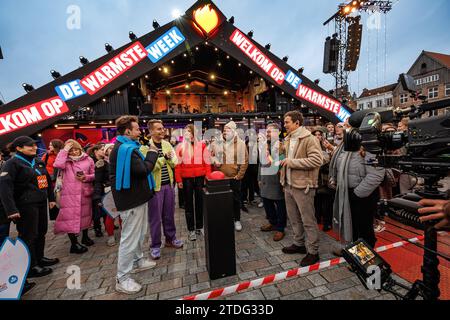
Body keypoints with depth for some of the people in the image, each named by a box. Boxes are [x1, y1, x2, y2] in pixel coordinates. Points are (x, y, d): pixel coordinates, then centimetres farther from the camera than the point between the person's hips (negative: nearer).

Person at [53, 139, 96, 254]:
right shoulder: (66, 161, 1)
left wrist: (86, 177, -14)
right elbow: (57, 164, -23)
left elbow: (94, 175, 7)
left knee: (85, 215, 16)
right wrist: (64, 150, -14)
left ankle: (85, 237, 36)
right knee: (71, 217, 0)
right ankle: (74, 244, 13)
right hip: (70, 194, -2)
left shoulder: (88, 160, 5)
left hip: (85, 193, 3)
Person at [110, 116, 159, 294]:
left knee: (140, 233, 22)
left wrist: (149, 155, 4)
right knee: (130, 238, 0)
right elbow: (143, 169, -25)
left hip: (136, 197, 11)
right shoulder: (124, 148, -20)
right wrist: (152, 154, -11)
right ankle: (122, 279, 15)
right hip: (131, 199, -11)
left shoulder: (126, 147, 14)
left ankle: (138, 261, 40)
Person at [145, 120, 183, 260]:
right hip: (154, 185, -5)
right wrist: (164, 158, -22)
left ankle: (170, 238, 34)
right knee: (155, 216, 6)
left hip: (169, 184, 5)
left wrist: (169, 158, -14)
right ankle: (155, 245, 23)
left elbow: (174, 163, 5)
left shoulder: (167, 144, 8)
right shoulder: (145, 147, -10)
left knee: (169, 213, 16)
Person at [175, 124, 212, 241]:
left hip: (200, 178, 0)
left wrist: (207, 177, -5)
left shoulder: (202, 145, 1)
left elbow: (207, 162, 1)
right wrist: (179, 180, -5)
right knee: (188, 204, 9)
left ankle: (199, 227, 27)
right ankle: (191, 230, 22)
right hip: (186, 179, 0)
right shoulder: (180, 147, 2)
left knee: (200, 202, 10)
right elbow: (177, 164, 0)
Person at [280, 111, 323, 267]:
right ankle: (299, 244, 38)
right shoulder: (289, 139, 14)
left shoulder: (309, 138, -12)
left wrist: (292, 162, -22)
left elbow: (317, 159, -23)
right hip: (289, 185, 8)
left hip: (303, 186, -8)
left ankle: (313, 252, 22)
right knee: (294, 218, 19)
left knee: (308, 221, 5)